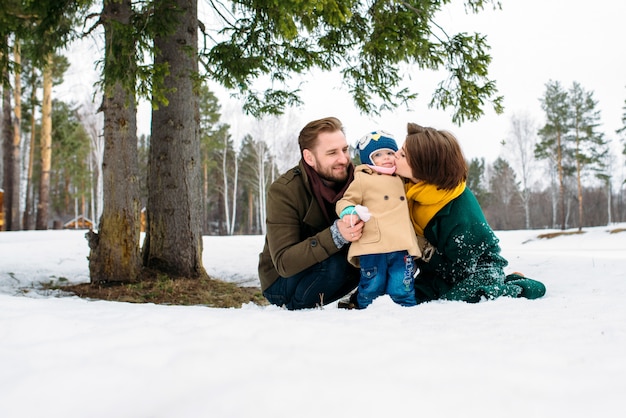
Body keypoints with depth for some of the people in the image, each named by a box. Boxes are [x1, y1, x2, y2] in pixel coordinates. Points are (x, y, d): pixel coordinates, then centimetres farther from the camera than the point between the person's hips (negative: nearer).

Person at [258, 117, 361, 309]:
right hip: (281, 281, -6)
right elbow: (284, 263, -30)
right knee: (334, 263, -32)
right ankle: (294, 308, -7)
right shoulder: (283, 191, -24)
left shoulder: (353, 179, -10)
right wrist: (335, 235, -44)